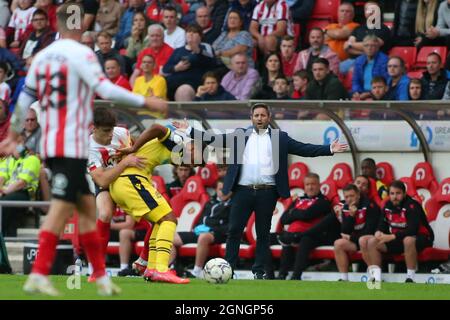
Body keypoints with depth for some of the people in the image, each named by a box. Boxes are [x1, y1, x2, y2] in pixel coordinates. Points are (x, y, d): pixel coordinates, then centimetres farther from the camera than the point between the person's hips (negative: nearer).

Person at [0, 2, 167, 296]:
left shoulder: (42, 56, 12)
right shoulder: (81, 54, -9)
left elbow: (25, 98, 16)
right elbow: (106, 90, -18)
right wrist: (146, 102, -11)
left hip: (51, 145, 8)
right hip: (72, 146, -8)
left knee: (87, 207, 12)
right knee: (61, 209, -9)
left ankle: (102, 277, 14)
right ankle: (38, 275, -14)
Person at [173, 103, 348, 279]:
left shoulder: (280, 138, 9)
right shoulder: (240, 135, 12)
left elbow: (304, 149, 5)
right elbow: (215, 139, 11)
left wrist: (330, 149, -5)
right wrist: (189, 130, 5)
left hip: (267, 192, -1)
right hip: (243, 191, 1)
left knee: (263, 233, 4)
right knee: (234, 230, -1)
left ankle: (259, 271, 11)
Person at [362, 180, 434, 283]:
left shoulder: (412, 206, -20)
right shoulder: (388, 206, 1)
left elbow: (413, 230, -29)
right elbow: (383, 225, 11)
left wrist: (392, 237, -34)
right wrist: (379, 233, -14)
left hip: (421, 238, -7)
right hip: (398, 240, 7)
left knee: (408, 240, -42)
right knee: (372, 242, -5)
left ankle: (410, 278, -32)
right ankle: (377, 278, -10)